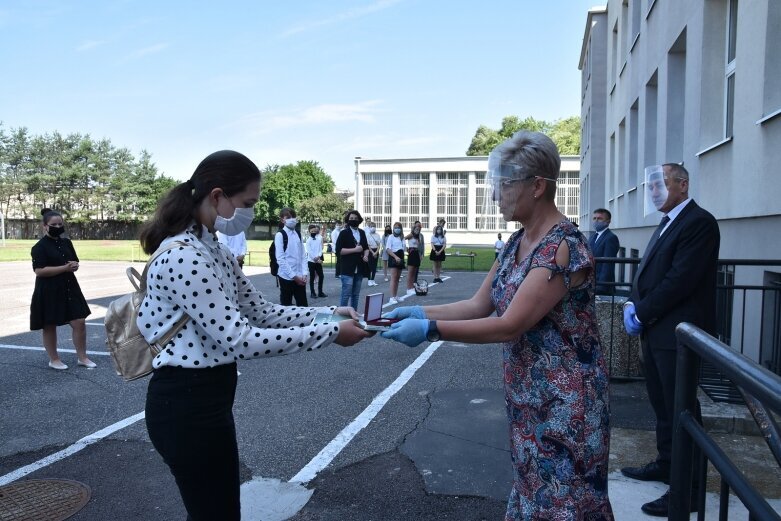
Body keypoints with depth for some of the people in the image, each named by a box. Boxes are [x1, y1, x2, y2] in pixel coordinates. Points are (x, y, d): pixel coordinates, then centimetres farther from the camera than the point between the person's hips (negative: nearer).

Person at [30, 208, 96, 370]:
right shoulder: (40, 247, -11)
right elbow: (39, 271, -19)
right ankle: (54, 360, 22)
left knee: (79, 322, 3)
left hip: (69, 288, 6)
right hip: (48, 292, -5)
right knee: (50, 326, 8)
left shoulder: (66, 243, 9)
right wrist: (64, 268, -21)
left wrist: (74, 266, -7)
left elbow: (75, 262, 17)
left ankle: (82, 357, 15)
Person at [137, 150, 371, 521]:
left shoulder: (211, 250, 8)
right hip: (186, 404, -10)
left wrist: (330, 313, -3)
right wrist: (330, 333, -24)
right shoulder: (183, 257, -24)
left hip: (204, 397, 10)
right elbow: (239, 339, -27)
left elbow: (262, 312, 8)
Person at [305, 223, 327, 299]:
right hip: (311, 261, -3)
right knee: (312, 277, 2)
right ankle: (312, 293, 8)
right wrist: (317, 260, -13)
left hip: (318, 261, 3)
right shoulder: (308, 240, -4)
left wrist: (318, 256, -17)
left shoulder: (319, 239, 6)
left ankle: (320, 292, 14)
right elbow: (309, 252, -10)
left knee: (321, 276, 4)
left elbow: (321, 249, 1)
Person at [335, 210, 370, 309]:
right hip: (347, 269, -6)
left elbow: (366, 247, 23)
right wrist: (354, 249, -16)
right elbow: (339, 250, -12)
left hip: (359, 269, 6)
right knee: (346, 293, -7)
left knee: (356, 294, 11)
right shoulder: (344, 233, -4)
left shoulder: (362, 233, 13)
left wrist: (366, 255, 1)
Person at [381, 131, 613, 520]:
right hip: (527, 394, 8)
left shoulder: (563, 246, -23)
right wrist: (418, 311, -7)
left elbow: (509, 326, -27)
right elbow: (479, 305, 5)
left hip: (564, 400, -8)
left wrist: (429, 329, -27)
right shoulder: (517, 243, 5)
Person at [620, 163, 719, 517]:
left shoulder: (698, 222, -13)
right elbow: (647, 272, 17)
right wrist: (633, 303, 0)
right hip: (655, 331, 9)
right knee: (662, 405, 19)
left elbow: (681, 279, -20)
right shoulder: (668, 223, 17)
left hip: (676, 333, -9)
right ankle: (665, 465, 35)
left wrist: (641, 313, -14)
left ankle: (687, 490, 11)